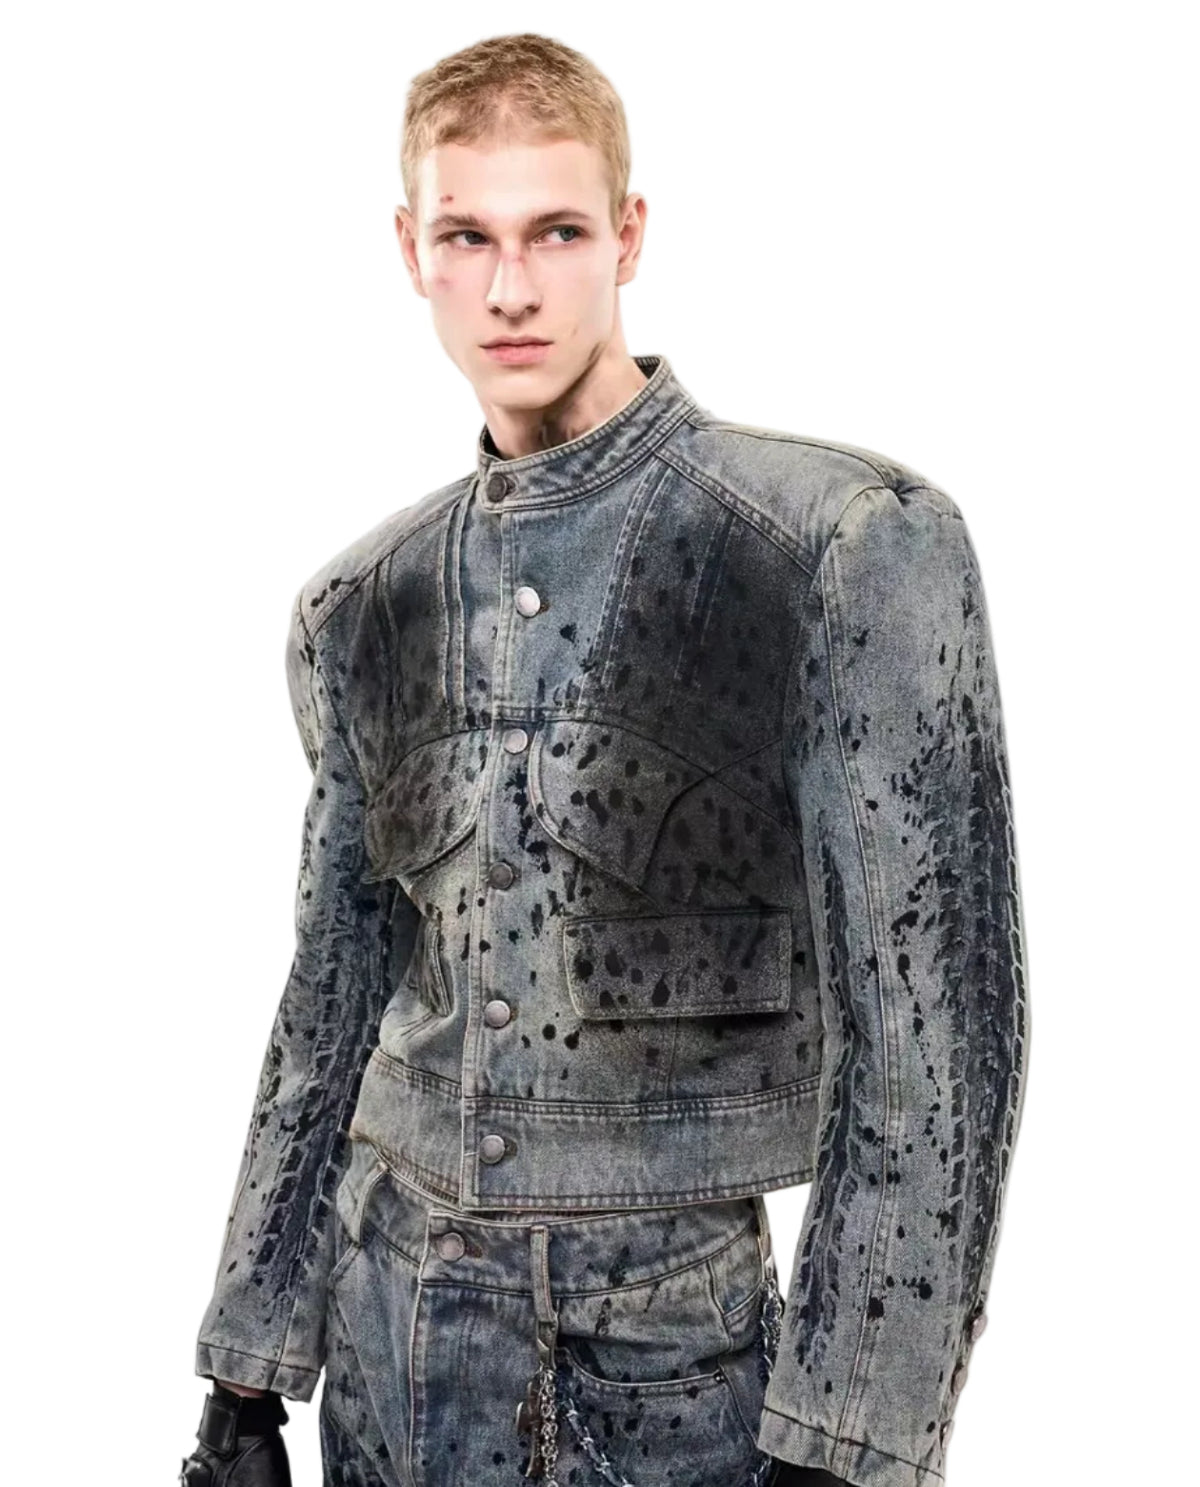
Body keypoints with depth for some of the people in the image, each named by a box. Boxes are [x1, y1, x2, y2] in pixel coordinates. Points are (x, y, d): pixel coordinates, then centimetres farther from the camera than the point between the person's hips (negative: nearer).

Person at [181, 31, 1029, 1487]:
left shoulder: (852, 547, -12)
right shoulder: (357, 606, 4)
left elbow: (930, 1032, -13)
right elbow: (331, 1001, 10)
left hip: (679, 1342, -4)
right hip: (390, 1326, 4)